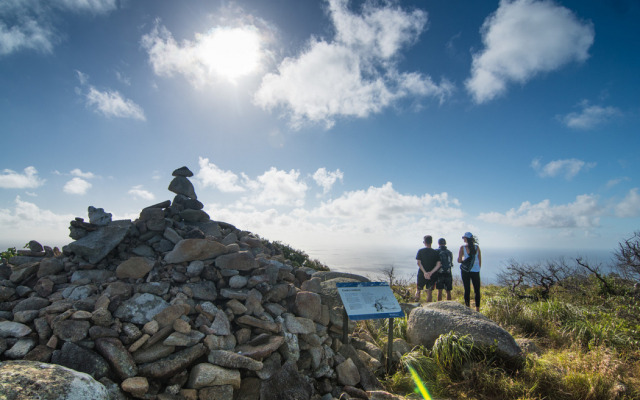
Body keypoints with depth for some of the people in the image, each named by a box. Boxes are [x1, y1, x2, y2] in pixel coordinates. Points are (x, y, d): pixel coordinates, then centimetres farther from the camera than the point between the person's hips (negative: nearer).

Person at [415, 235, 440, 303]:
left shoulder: (420, 251, -5)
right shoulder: (435, 252, -2)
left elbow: (419, 263, -12)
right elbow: (438, 264, -10)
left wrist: (425, 272, -15)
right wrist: (431, 272, -14)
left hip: (422, 274, -1)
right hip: (432, 276, 1)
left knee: (418, 290, 15)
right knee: (429, 292, 8)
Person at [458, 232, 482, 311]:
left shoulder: (462, 248, -7)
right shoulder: (477, 247, 0)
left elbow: (459, 260, -7)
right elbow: (480, 261, 4)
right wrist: (478, 268, 16)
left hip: (466, 270, -2)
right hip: (476, 271, 2)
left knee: (467, 290, 5)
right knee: (477, 290, 10)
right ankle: (477, 309, 13)